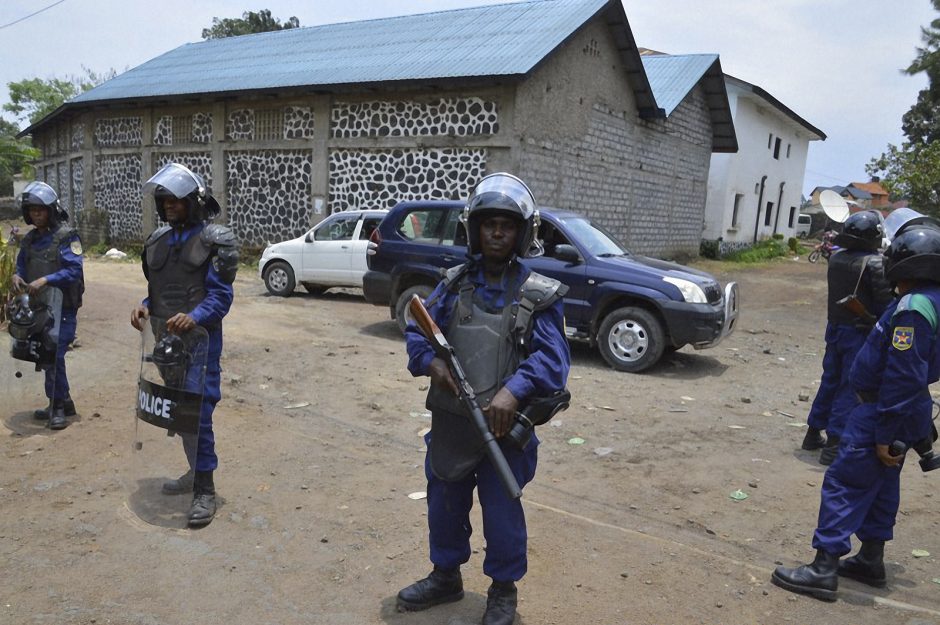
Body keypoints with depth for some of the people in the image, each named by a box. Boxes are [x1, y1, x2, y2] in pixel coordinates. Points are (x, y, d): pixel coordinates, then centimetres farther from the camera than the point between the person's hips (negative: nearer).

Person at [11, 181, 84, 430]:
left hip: (62, 308, -7)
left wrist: (45, 280, -27)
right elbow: (21, 266, 18)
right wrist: (17, 276, -5)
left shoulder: (66, 236, -10)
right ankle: (62, 403, 25)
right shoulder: (29, 239, 12)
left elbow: (74, 271, -18)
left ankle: (58, 407, 3)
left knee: (53, 356, -9)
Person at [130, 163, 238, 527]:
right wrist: (145, 308, -2)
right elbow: (156, 288, 19)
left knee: (198, 413, -6)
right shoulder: (158, 240, 13)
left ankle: (205, 489, 4)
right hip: (167, 338, 7)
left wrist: (194, 317, -29)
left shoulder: (214, 240, -8)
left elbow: (221, 294, -13)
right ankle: (196, 471, 32)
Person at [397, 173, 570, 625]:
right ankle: (445, 577, 44)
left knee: (502, 513, 10)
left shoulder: (539, 295, -8)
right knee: (444, 506, 20)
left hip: (505, 426, -4)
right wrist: (431, 361, -19)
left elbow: (552, 359, -17)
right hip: (449, 422, 4)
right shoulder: (454, 283, 3)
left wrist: (514, 390, -35)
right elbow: (418, 332, 3)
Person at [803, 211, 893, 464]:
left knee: (829, 381, 17)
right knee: (850, 389, -1)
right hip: (860, 332, -7)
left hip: (835, 327, 7)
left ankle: (814, 433, 26)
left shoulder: (836, 258, 3)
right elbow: (885, 301, -14)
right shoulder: (875, 263, -16)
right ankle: (834, 444, 1)